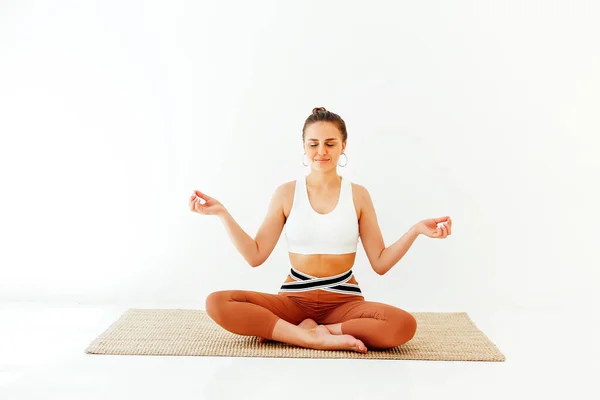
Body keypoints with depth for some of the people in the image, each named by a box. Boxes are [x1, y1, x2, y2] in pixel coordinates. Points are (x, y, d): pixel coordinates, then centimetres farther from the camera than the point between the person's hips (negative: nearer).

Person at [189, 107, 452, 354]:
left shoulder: (358, 195, 2)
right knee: (217, 303, -25)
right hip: (295, 299, 0)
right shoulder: (286, 193, 3)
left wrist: (416, 230, -12)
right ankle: (316, 338, -25)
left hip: (343, 300, 0)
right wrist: (222, 213, -7)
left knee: (404, 325, -31)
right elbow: (255, 256, 1)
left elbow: (380, 263, 1)